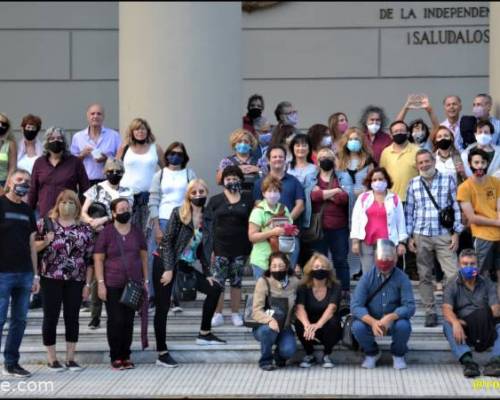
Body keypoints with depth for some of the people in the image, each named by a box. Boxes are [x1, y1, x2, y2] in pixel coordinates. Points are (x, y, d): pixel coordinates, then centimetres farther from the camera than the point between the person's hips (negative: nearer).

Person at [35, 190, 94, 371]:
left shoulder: (85, 229, 6)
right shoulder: (45, 223, 2)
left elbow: (89, 259, 6)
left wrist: (88, 284, 1)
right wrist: (45, 242, -18)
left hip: (76, 281, 2)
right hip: (50, 279, -2)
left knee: (72, 318, 5)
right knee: (51, 318, 1)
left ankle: (70, 358, 13)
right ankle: (52, 359, 11)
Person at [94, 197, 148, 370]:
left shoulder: (137, 232, 10)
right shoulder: (106, 233, -2)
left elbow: (144, 257, 16)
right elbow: (98, 259, -2)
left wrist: (145, 280, 11)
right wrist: (100, 283, -9)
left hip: (134, 284, 3)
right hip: (113, 285, -3)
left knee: (129, 321, 5)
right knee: (116, 321, -4)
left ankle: (126, 356, 14)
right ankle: (116, 357, 6)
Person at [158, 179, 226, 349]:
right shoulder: (178, 213, -10)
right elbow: (167, 241, -12)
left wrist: (207, 273, 12)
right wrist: (168, 269, -18)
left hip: (185, 265, 7)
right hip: (166, 264, -7)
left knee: (214, 289, 8)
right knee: (163, 307, -7)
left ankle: (204, 334, 18)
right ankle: (161, 352, -1)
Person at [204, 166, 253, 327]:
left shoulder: (247, 200, 6)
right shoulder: (215, 201, 4)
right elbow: (208, 225, 1)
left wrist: (250, 247, -3)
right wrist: (210, 249, -7)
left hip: (240, 249, 1)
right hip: (220, 249, -1)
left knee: (236, 282, 8)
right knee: (217, 282, -1)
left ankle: (236, 314, 15)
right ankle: (217, 314, 6)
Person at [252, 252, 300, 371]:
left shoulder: (294, 282, -3)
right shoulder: (263, 282, -11)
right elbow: (256, 311, -18)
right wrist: (269, 320, -37)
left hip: (284, 328, 2)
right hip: (264, 326, -1)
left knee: (288, 350, -27)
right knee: (268, 329, -36)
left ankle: (280, 356, 12)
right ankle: (265, 360, -8)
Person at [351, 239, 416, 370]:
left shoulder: (402, 278, -11)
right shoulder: (367, 278, -10)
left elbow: (409, 306, -20)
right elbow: (355, 306, -18)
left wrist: (390, 317, -38)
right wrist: (372, 322, -36)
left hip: (394, 321, -1)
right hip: (370, 320, 1)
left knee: (404, 326, -33)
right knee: (358, 327, -30)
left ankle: (398, 354, 2)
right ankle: (371, 353, 5)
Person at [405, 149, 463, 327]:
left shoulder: (448, 180, 2)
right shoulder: (413, 184, 8)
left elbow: (456, 207, 3)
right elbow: (409, 211, 10)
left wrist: (456, 233, -2)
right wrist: (409, 236, 5)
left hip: (444, 236, -2)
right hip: (421, 237, 2)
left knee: (453, 275, -9)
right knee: (425, 276, 5)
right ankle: (430, 312, 14)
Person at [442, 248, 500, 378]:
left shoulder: (487, 283, 10)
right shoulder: (453, 286, 5)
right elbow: (447, 309, -13)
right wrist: (455, 323, -36)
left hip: (485, 330, 1)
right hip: (462, 328, -1)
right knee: (447, 324, -31)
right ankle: (467, 361, -47)